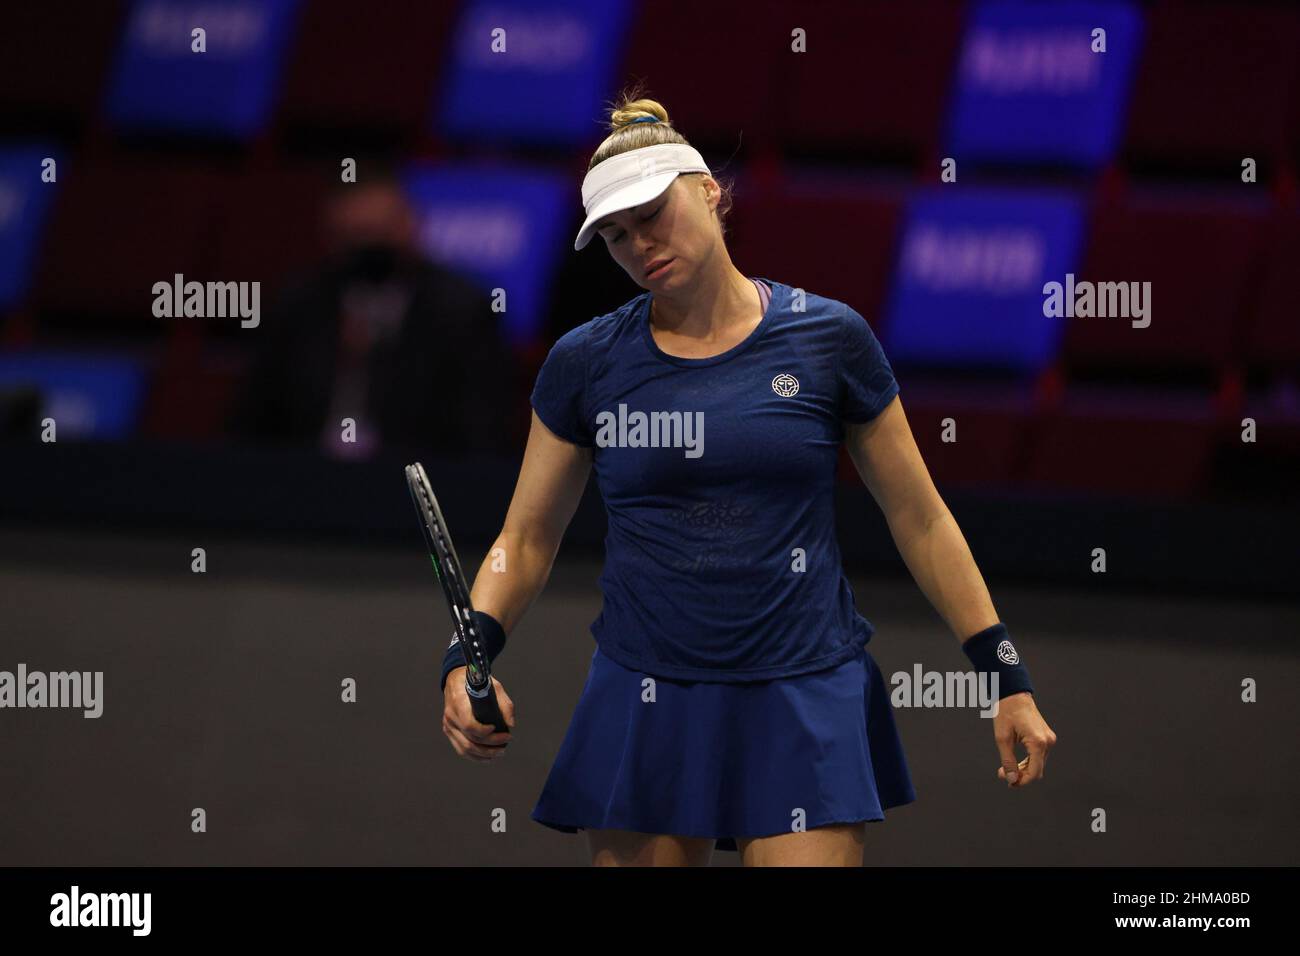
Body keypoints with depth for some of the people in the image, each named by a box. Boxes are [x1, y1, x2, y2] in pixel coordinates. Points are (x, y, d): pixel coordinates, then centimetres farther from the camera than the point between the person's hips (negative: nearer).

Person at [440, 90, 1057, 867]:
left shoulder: (829, 339, -1)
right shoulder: (585, 364, 2)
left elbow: (920, 520, 5)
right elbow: (527, 538, 9)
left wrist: (1006, 675, 2)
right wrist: (470, 654, -9)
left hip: (806, 702, -1)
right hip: (645, 707, 2)